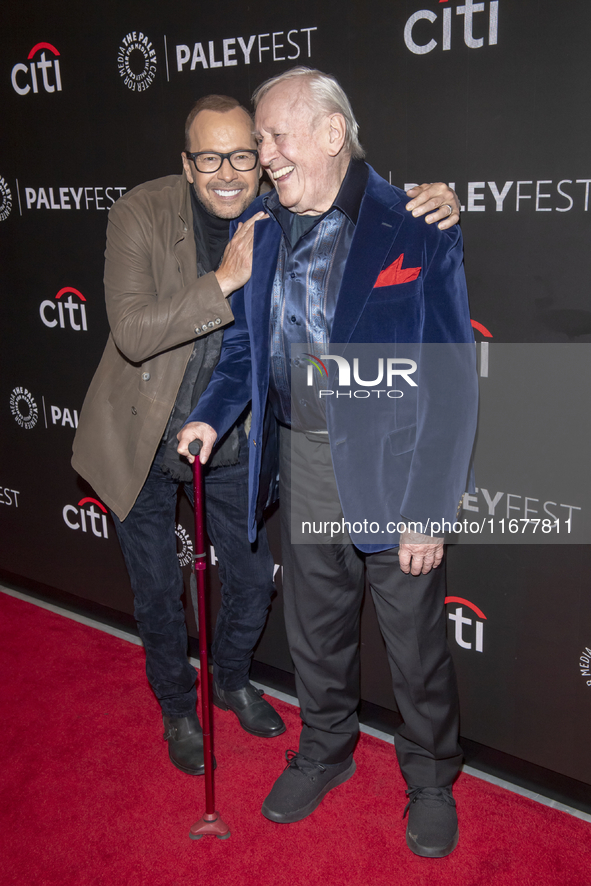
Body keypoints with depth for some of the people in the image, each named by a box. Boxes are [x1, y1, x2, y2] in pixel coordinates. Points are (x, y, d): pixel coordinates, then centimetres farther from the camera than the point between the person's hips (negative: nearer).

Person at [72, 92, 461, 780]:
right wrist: (225, 279, -38)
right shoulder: (141, 213, -20)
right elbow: (130, 332, -29)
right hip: (142, 441, -2)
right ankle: (178, 708, 42)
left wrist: (430, 210, -24)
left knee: (253, 579, 15)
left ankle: (231, 679, 47)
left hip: (229, 441, 3)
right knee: (158, 594, 14)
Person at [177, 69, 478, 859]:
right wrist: (212, 414, 0)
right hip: (305, 462, 5)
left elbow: (451, 380, -14)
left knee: (416, 642, 12)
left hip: (391, 465, -4)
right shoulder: (259, 228, 3)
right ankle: (325, 752, 46)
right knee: (314, 626, 21)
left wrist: (430, 508, -16)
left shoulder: (415, 230, -14)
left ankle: (431, 780, 38)